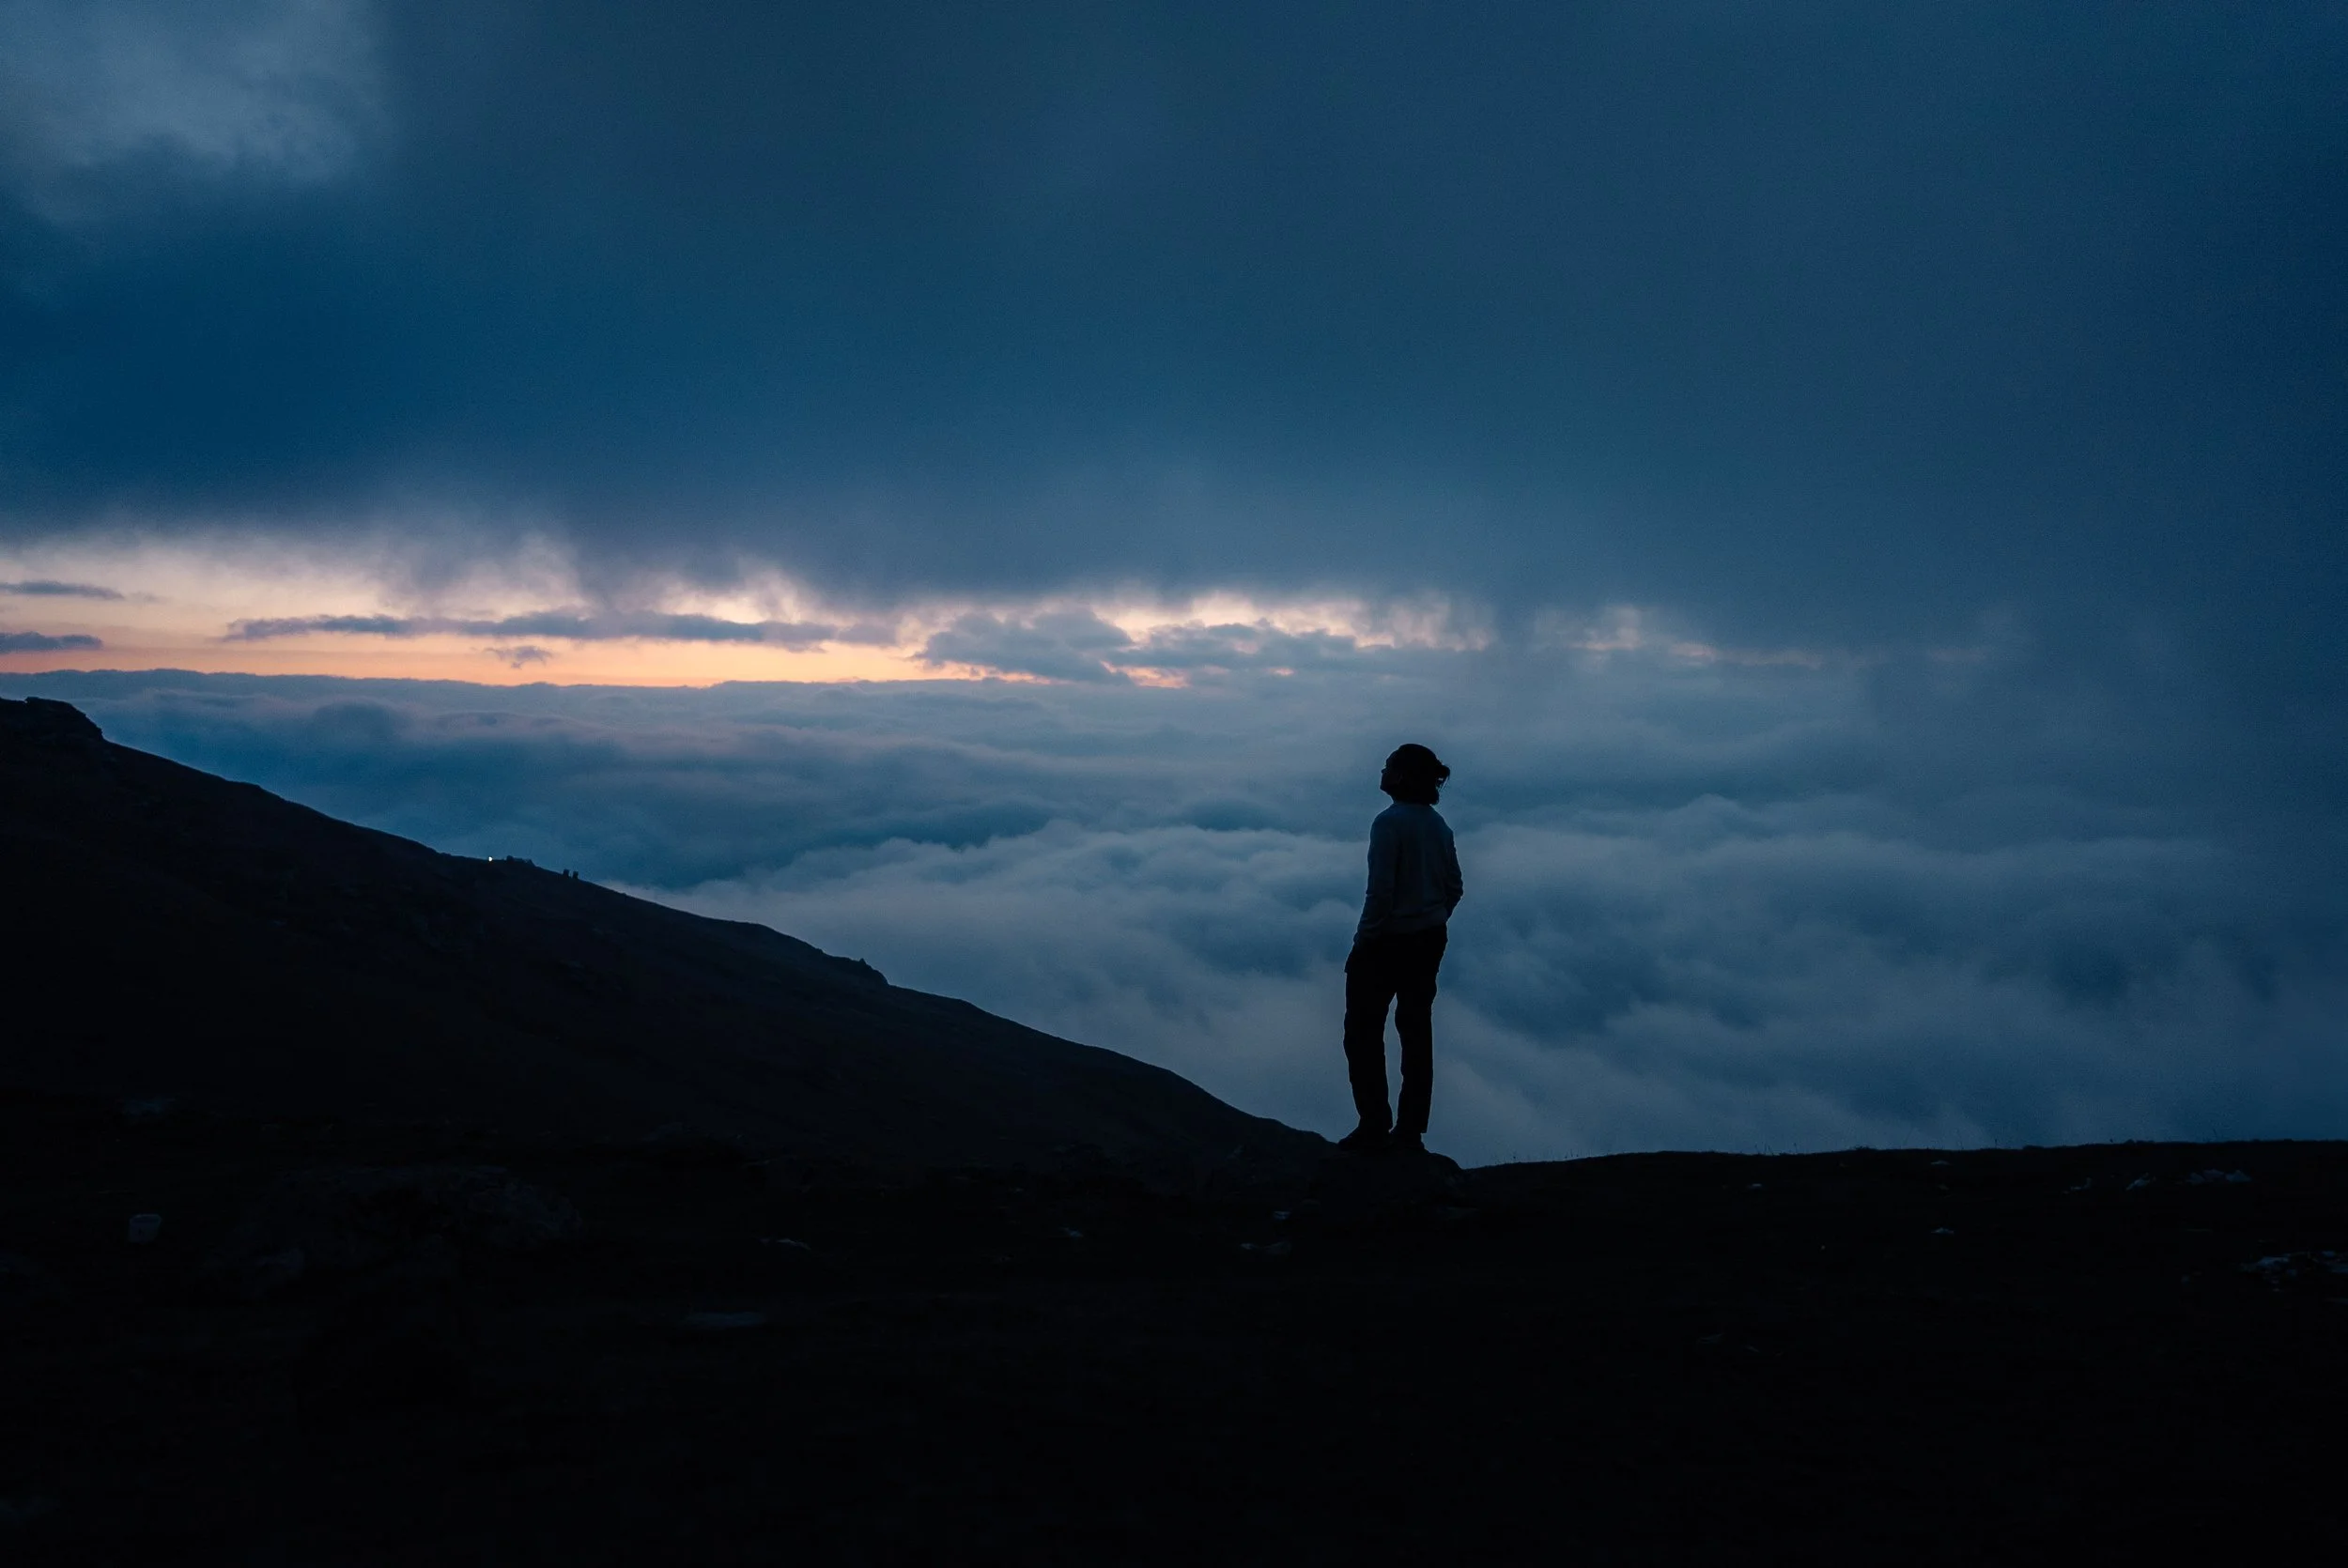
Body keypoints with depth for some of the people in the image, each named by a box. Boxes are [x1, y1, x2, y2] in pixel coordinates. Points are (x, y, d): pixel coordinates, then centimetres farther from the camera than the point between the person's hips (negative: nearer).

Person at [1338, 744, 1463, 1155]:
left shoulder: (1390, 823, -17)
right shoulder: (1438, 824, 6)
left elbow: (1380, 890, -21)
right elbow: (1453, 886, 11)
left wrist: (1363, 938, -14)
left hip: (1388, 941, -7)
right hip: (1430, 941, 7)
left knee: (1363, 1031, 4)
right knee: (1416, 1031, 11)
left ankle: (1374, 1128, 3)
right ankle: (1410, 1132, 16)